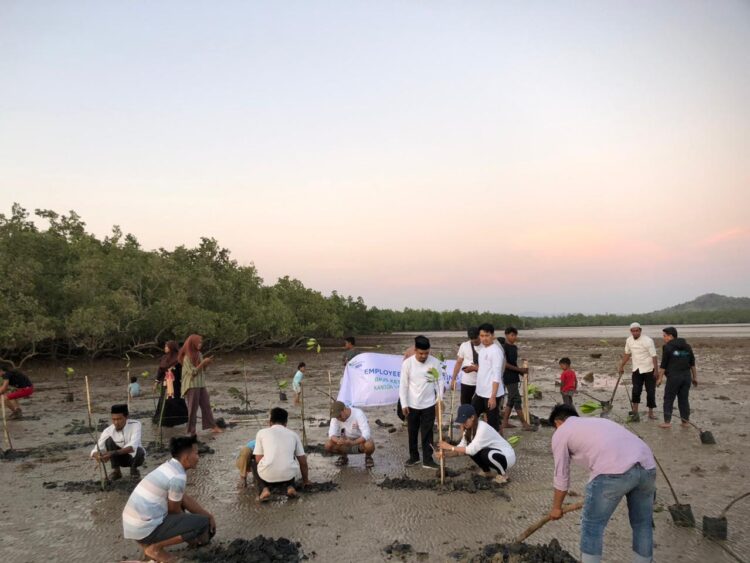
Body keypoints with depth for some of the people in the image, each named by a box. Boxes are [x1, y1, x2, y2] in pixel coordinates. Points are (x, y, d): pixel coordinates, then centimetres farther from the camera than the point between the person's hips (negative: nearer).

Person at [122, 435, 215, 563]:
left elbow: (185, 499, 18)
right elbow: (174, 510, -7)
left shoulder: (169, 467, 9)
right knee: (202, 522, -10)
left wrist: (208, 515, 16)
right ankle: (155, 548, -2)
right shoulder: (178, 477, -19)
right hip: (144, 528, -10)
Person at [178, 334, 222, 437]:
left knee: (206, 405, 9)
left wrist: (206, 363, -4)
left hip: (201, 384, 7)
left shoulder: (199, 354, 8)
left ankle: (213, 427, 14)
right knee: (193, 408, 1)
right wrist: (203, 362, -18)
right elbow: (193, 372, -19)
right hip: (192, 386, -7)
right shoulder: (187, 357, -14)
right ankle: (192, 431, 11)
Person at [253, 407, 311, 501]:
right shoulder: (293, 435, 16)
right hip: (288, 475, 2)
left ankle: (264, 489, 5)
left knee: (255, 465, 33)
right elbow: (303, 461, 20)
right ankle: (290, 486, 10)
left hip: (268, 475, -2)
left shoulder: (262, 432, 11)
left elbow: (258, 460, 11)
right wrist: (305, 480, 37)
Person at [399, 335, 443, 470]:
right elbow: (403, 385, -7)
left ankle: (427, 460, 15)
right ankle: (414, 457, 30)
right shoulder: (407, 363, -12)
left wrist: (440, 398, -6)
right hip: (412, 405, 0)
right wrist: (404, 404, -8)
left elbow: (439, 381, 0)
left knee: (427, 433, 6)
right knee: (412, 432, 14)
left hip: (429, 404, 0)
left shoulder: (435, 362, -9)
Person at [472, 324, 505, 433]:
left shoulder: (496, 351, -17)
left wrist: (493, 396, -23)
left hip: (491, 394, -9)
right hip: (480, 392, 9)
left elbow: (497, 376, -20)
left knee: (493, 424, 0)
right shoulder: (482, 349, 11)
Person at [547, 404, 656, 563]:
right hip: (647, 466, 7)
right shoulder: (597, 421, 37)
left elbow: (561, 475, 21)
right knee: (642, 524, 25)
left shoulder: (560, 432, 18)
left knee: (592, 525, 11)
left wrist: (556, 507, 36)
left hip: (614, 471, -7)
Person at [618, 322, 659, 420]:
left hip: (649, 369, -4)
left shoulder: (648, 340, -17)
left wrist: (656, 370, -20)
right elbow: (627, 354, 14)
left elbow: (654, 356, -17)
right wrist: (621, 367, 16)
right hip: (637, 369, 4)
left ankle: (651, 412, 14)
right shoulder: (629, 340, 0)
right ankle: (635, 411, 8)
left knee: (650, 391, 3)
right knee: (636, 390, -1)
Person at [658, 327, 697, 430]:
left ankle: (667, 422, 1)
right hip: (686, 376, 6)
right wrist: (694, 377, 18)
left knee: (668, 399, 2)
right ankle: (685, 422, 14)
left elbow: (663, 365, -9)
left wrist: (660, 378, -3)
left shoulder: (667, 347, -8)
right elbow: (692, 363, 13)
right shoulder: (687, 346, 11)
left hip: (673, 377, -6)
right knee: (684, 399, 11)